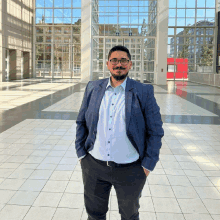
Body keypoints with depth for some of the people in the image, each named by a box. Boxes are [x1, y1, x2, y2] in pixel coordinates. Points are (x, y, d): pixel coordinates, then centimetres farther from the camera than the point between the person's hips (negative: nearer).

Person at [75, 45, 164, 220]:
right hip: (94, 166, 3)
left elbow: (155, 131, -5)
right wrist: (81, 154, 3)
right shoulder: (93, 88, 2)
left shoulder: (144, 92, -7)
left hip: (130, 170, -2)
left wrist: (147, 166, -8)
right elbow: (81, 122, 9)